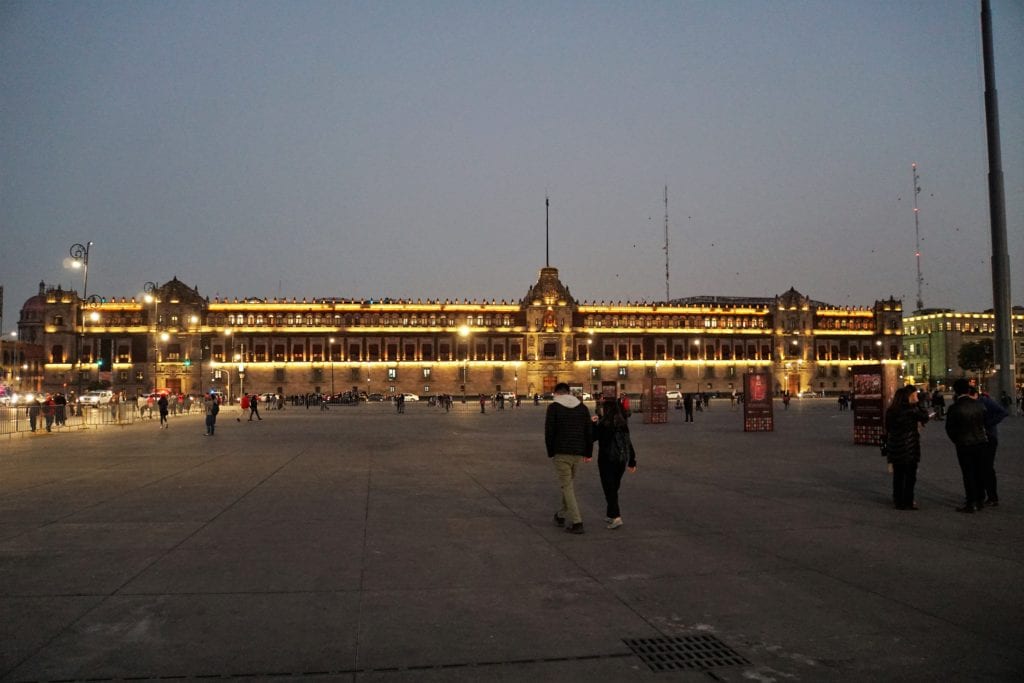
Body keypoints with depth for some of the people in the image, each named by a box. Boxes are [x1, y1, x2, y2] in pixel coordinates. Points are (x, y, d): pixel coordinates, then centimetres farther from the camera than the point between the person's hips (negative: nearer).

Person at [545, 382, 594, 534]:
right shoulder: (582, 407, 7)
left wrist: (550, 452, 2)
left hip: (561, 452, -5)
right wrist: (588, 453, 10)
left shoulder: (553, 407, -6)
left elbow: (549, 432, -9)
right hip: (578, 452, 5)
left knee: (566, 486, 0)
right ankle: (562, 515, 33)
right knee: (568, 482, 21)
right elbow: (589, 431, 5)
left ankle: (576, 522, -6)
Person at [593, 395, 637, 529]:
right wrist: (632, 461, 15)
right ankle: (611, 514, 27)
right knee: (614, 486, 18)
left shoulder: (604, 424, -15)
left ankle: (616, 517, -13)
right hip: (622, 458, 7)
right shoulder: (623, 423, 5)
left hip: (607, 459, -6)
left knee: (609, 488, -2)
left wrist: (593, 423, 6)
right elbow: (628, 442, 10)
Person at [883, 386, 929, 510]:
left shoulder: (891, 410, 3)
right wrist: (918, 404, 2)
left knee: (897, 475, 13)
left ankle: (897, 501, 19)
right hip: (910, 448, -6)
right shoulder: (911, 410, -16)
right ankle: (908, 502, 8)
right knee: (910, 476, 5)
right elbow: (925, 417, -2)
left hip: (894, 447, 6)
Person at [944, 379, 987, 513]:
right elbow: (983, 422, 5)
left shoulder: (954, 408, -16)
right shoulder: (979, 405, -4)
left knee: (968, 474, 2)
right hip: (980, 442, 5)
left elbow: (949, 429, -7)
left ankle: (971, 504, 5)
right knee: (978, 472, 16)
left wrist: (956, 441, 9)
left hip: (964, 445, -5)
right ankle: (979, 500, 25)